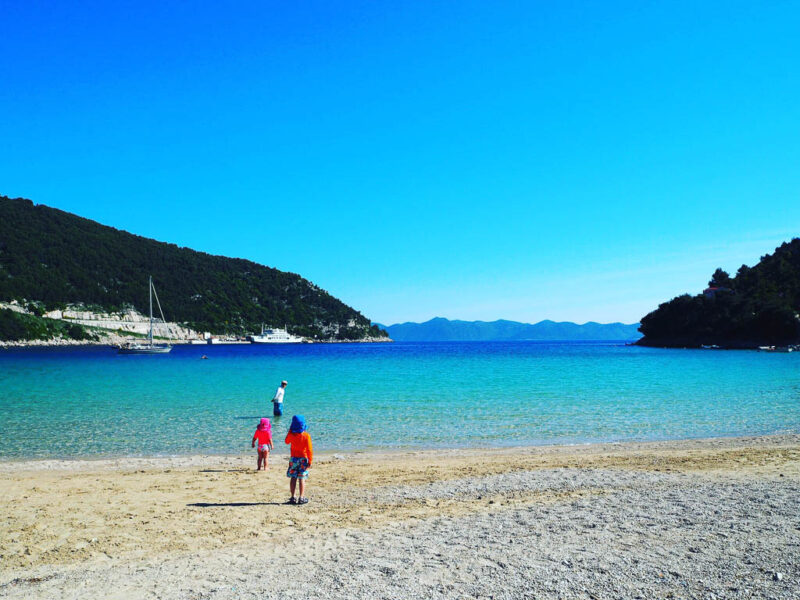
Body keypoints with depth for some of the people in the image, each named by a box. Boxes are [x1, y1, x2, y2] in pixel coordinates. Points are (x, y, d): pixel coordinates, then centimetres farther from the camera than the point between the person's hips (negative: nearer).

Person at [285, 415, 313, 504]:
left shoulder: (291, 434, -6)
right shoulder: (306, 435, -11)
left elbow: (286, 441, 17)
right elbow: (309, 449, -11)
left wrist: (290, 431, 16)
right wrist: (310, 461, -4)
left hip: (293, 458, 2)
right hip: (303, 459, -2)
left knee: (293, 478, 7)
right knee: (302, 478, 2)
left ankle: (292, 497, 9)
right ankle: (301, 498, 3)